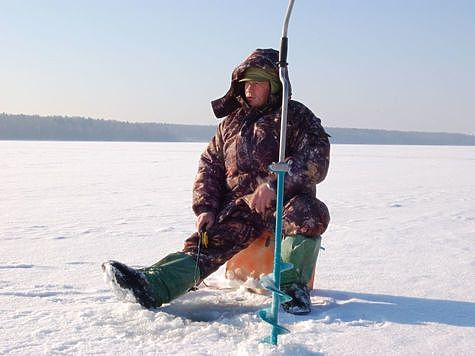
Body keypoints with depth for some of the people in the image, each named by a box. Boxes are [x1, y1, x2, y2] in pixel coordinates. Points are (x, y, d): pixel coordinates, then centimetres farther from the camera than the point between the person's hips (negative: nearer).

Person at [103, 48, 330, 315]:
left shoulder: (296, 116, 3)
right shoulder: (231, 122, 18)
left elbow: (316, 158, -12)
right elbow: (209, 166, 19)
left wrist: (273, 185, -24)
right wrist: (206, 208, 3)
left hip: (286, 203, -3)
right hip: (240, 208, 4)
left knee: (309, 212, -36)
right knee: (206, 244, -18)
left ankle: (293, 286, -26)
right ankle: (150, 286, -36)